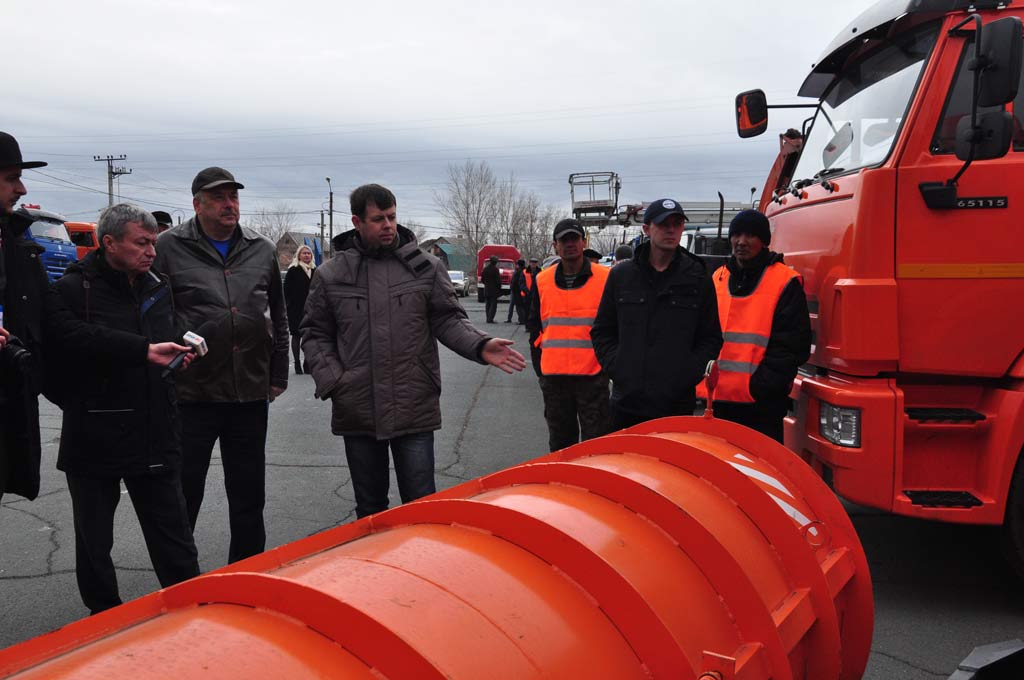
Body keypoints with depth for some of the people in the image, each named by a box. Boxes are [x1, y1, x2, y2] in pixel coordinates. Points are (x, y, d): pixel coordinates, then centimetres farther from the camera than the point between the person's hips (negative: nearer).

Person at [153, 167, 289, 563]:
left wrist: (278, 374, 13)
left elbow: (278, 317, 16)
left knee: (249, 496, 14)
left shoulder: (263, 250, 9)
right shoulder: (170, 248, -3)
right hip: (191, 393, -3)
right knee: (182, 495, 8)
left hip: (250, 393, 4)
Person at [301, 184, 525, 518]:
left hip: (415, 410, -1)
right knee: (369, 508, 16)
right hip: (357, 412, 1)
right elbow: (315, 334, 10)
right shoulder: (331, 275, 4)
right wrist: (331, 381, -4)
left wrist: (480, 346, -15)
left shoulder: (426, 267, 2)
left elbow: (448, 320, 4)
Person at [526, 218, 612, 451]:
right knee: (560, 442, 14)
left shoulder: (606, 278, -1)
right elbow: (534, 327, 15)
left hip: (593, 374, -3)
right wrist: (539, 367, 10)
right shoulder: (542, 281, 8)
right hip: (553, 376, 3)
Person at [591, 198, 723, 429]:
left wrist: (689, 373, -8)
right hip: (627, 401, 1)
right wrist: (615, 367, -2)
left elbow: (711, 338, 6)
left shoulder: (698, 278, 5)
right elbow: (602, 331, 12)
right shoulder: (621, 275, 8)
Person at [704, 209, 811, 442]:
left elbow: (794, 346, -8)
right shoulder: (718, 279, 14)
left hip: (762, 405, -5)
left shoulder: (786, 283, -2)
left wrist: (760, 385, -16)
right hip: (718, 400, 5)